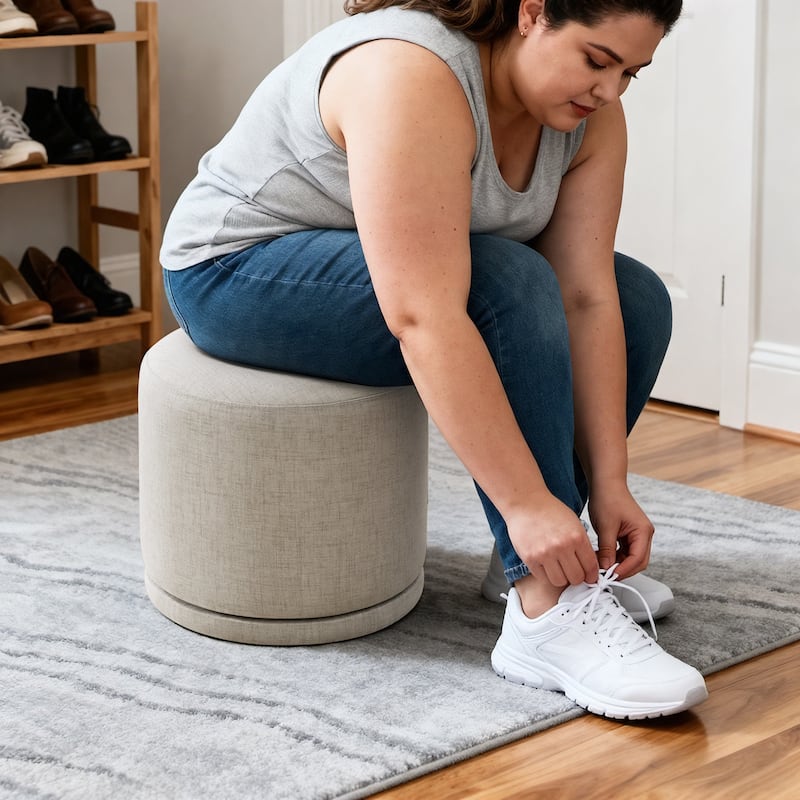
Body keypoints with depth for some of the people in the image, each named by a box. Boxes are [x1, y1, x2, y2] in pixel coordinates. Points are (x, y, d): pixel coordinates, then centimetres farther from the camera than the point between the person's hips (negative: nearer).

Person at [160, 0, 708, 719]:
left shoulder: (590, 113, -10)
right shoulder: (413, 78, -34)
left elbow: (585, 299, -13)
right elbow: (424, 320, -39)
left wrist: (609, 488, -19)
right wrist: (527, 503, -39)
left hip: (413, 270, 8)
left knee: (634, 298, -2)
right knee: (512, 285, -28)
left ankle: (544, 556, 3)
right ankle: (547, 613, -28)